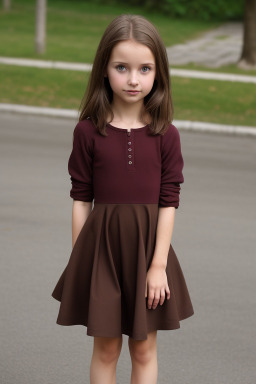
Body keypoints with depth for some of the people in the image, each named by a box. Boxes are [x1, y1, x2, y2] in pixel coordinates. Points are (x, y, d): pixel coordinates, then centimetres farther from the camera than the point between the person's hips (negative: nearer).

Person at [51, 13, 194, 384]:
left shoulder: (165, 135, -5)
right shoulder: (88, 131, -5)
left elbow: (168, 202, -4)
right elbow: (81, 199, 0)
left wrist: (158, 265, -8)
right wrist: (79, 261, 1)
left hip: (147, 246, 0)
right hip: (101, 245, 0)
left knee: (144, 349, 10)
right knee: (105, 347, 9)